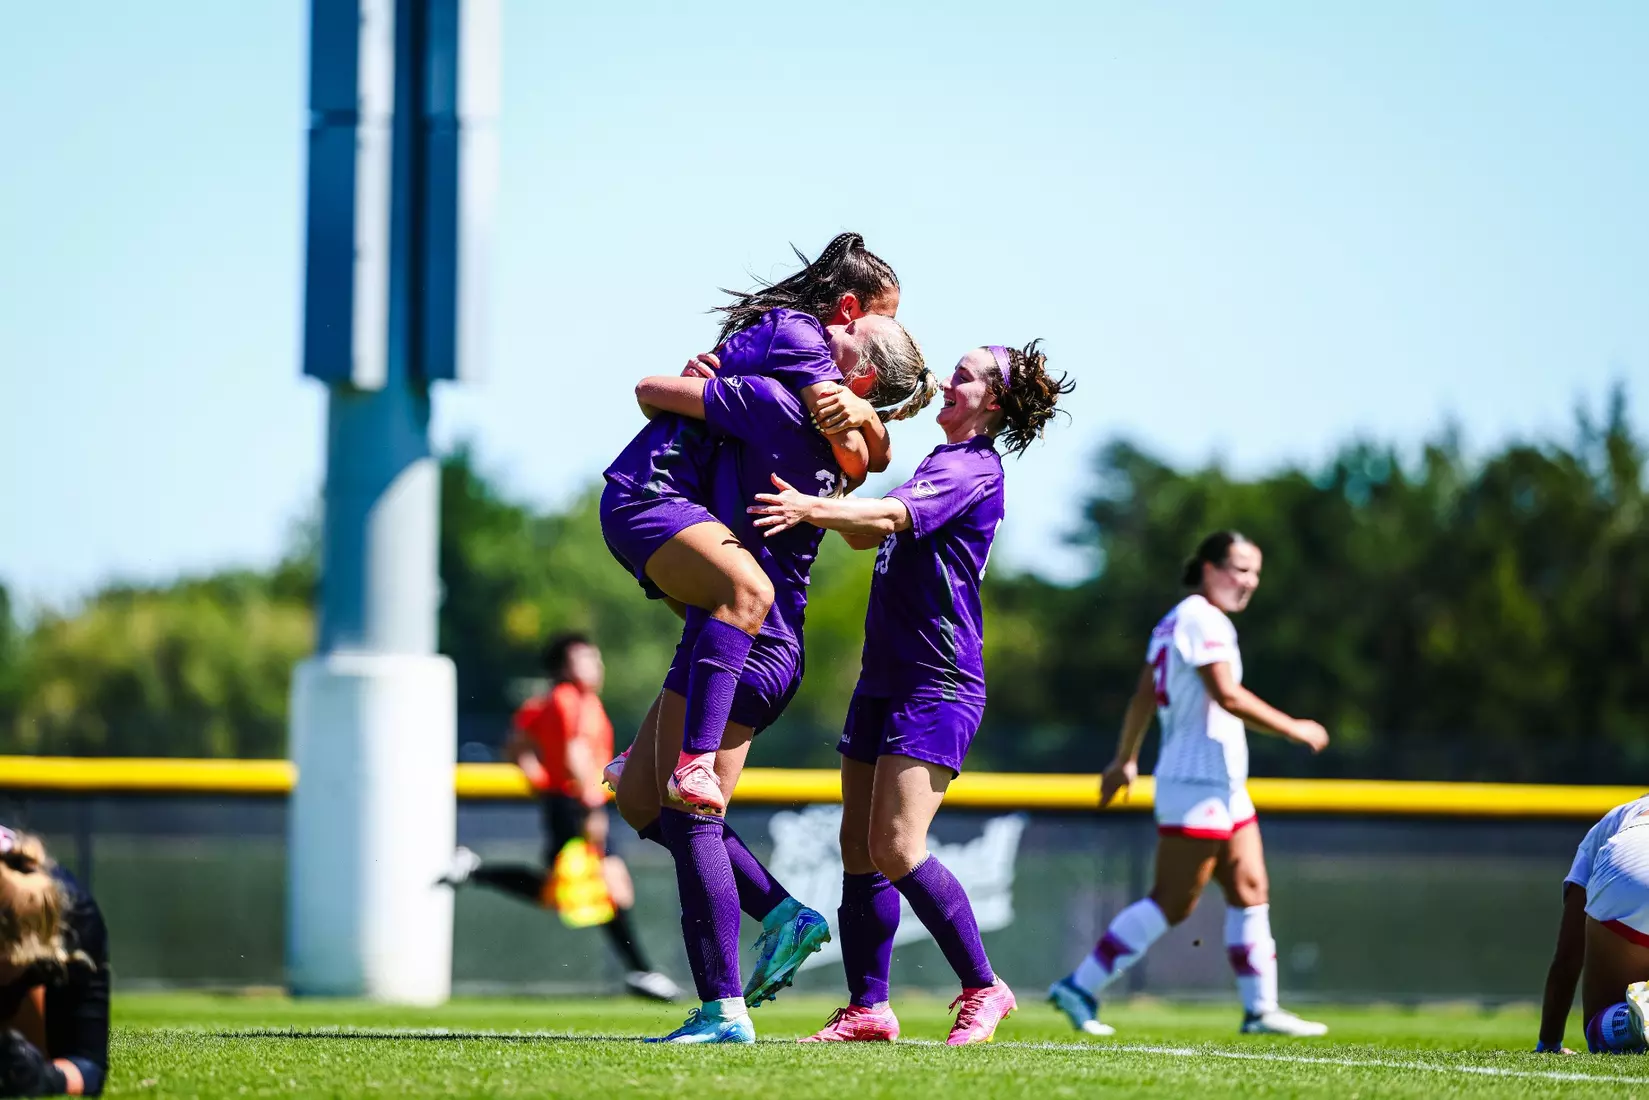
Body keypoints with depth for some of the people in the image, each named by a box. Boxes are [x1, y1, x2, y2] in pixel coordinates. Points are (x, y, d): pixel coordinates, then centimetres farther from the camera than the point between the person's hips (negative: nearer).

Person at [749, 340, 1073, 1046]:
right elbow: (870, 536, 28)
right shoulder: (944, 463, 21)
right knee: (859, 848, 6)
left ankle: (983, 988, -4)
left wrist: (813, 510, -43)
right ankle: (867, 1008, 11)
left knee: (896, 849, -16)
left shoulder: (973, 468, -10)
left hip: (938, 685, -10)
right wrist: (819, 503, 13)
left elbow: (891, 516, -28)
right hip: (884, 679, 10)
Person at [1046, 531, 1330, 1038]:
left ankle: (1261, 1008, 9)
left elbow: (1142, 697, 22)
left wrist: (1125, 760, 30)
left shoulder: (1176, 621, 17)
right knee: (1172, 903, -10)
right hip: (1197, 786, -11)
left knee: (1250, 891, 7)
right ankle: (1080, 987, -8)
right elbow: (1228, 696, -22)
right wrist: (1294, 729, -14)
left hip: (1225, 787, 11)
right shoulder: (1201, 620, -14)